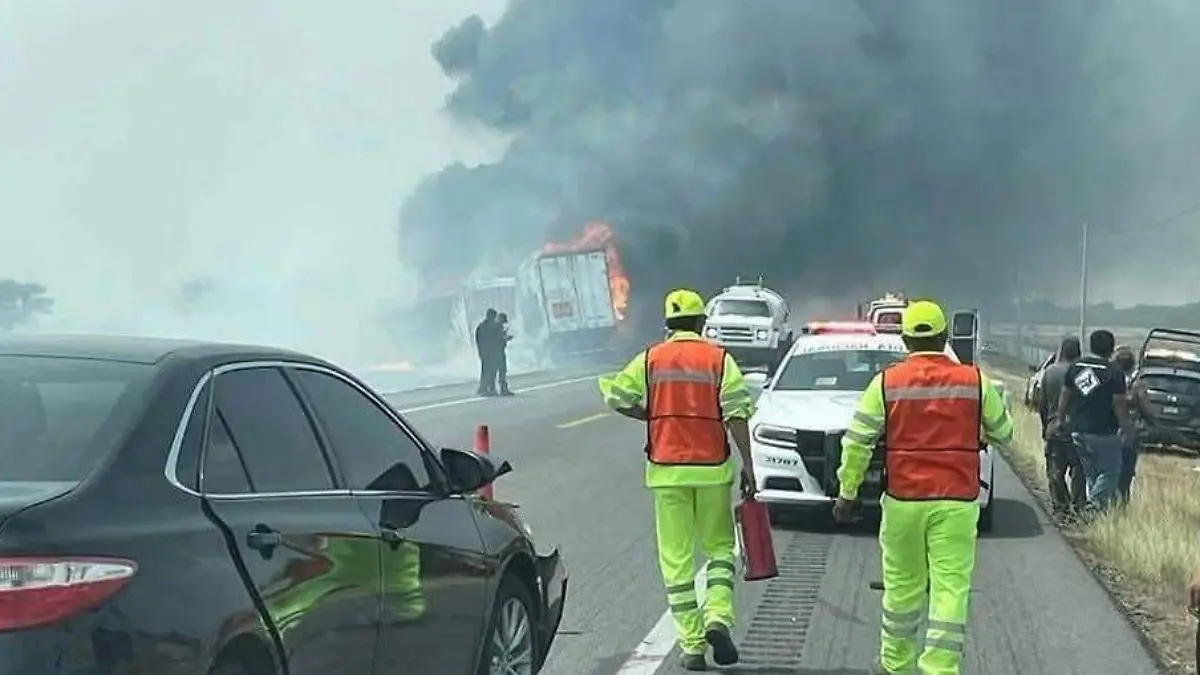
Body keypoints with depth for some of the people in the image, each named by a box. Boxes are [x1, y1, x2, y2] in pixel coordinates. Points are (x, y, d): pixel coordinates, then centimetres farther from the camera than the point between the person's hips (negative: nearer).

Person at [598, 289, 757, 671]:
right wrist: (747, 464, -6)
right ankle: (718, 618, -7)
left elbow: (616, 397, 0)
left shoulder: (651, 359, 3)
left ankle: (691, 643, 4)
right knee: (719, 547, 15)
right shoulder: (719, 359, -1)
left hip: (666, 469, 1)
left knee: (676, 558, 5)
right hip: (712, 468, 0)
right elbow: (736, 414, -8)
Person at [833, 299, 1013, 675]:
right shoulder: (975, 382, 0)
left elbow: (857, 443, -2)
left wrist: (847, 492, 6)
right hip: (957, 502, -1)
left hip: (903, 500, 1)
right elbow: (1004, 434, 14)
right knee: (951, 588, -2)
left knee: (901, 585, 15)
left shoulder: (886, 383, -2)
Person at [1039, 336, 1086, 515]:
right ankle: (1078, 506, 3)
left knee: (1055, 472, 9)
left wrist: (1045, 426, 19)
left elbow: (1042, 404, 7)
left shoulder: (1049, 372, 1)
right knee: (1078, 470, 4)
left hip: (1054, 428, 3)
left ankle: (1060, 506, 9)